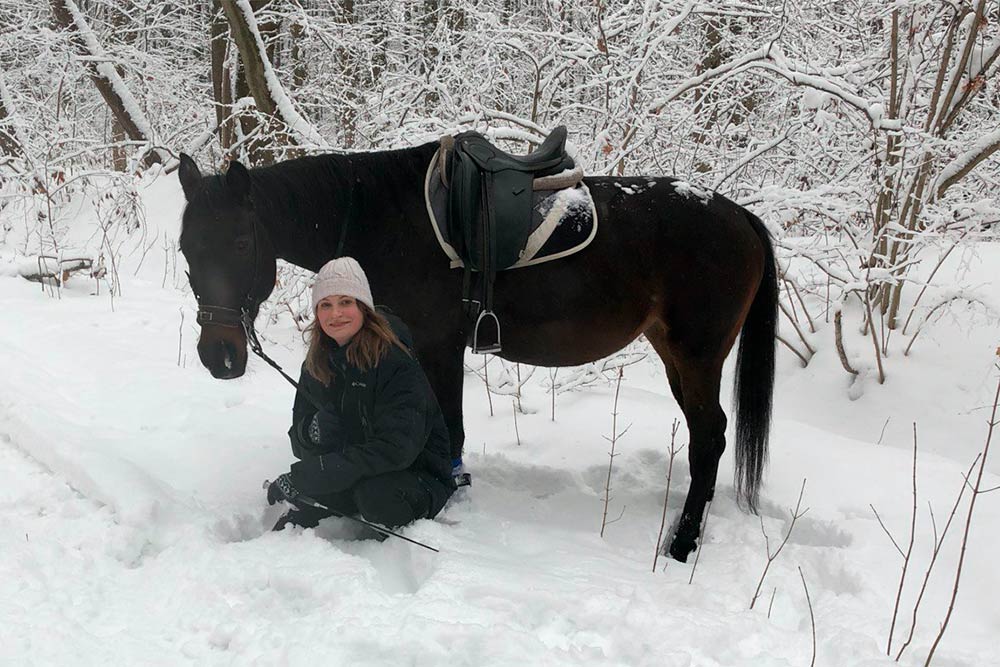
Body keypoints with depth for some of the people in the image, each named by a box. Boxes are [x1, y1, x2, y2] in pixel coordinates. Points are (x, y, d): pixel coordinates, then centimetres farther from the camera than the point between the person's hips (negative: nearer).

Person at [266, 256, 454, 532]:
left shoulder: (395, 361, -21)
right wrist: (310, 431, -25)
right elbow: (298, 442, 4)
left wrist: (302, 477, -34)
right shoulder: (317, 364, 0)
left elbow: (396, 448, -32)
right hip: (357, 469, 5)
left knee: (374, 493, -37)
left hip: (418, 475, -4)